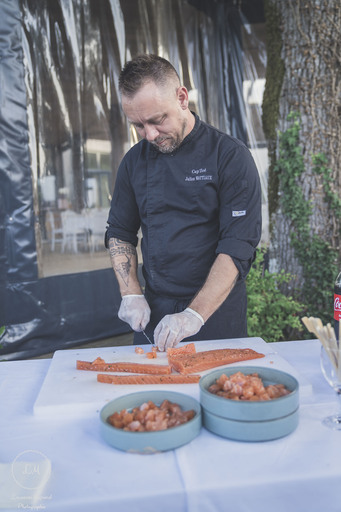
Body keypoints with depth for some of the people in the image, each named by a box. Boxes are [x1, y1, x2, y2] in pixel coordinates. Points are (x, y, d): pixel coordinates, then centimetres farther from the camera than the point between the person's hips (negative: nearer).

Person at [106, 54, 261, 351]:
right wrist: (131, 294, -3)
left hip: (216, 314, -3)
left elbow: (238, 246, -17)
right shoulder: (135, 160, 3)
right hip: (153, 314, 4)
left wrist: (196, 314, -24)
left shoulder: (231, 156, -11)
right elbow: (120, 233, 10)